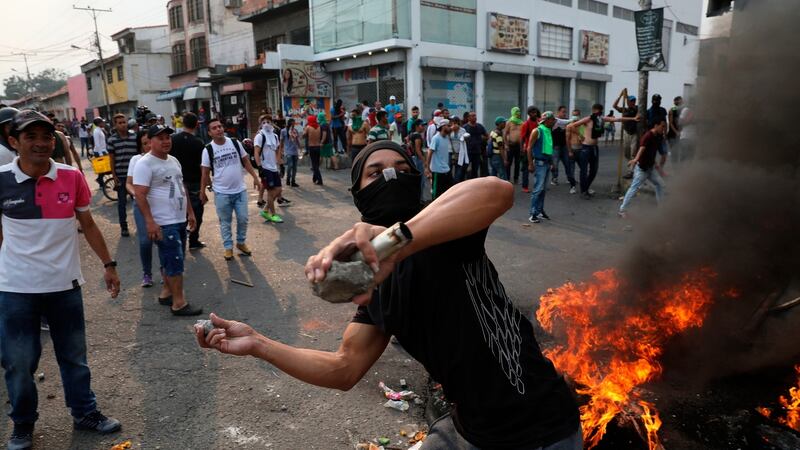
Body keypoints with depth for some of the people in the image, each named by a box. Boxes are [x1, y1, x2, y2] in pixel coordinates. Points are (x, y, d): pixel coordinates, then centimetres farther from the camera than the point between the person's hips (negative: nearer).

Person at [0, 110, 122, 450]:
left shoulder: (72, 178, -4)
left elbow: (88, 225, 6)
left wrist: (108, 264, 5)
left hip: (64, 284, 2)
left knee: (74, 356, 15)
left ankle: (85, 412, 33)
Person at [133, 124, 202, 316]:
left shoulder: (173, 161, 13)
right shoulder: (145, 164, -14)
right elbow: (139, 195, -19)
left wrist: (190, 212, 19)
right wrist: (150, 222, -25)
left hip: (180, 220, 9)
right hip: (164, 224, -9)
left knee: (169, 261, 17)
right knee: (175, 262, -7)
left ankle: (166, 293, 29)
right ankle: (179, 303, 0)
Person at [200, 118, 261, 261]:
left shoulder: (235, 143, 0)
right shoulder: (208, 150, -7)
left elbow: (246, 161, 7)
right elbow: (205, 173, -2)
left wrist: (255, 177, 0)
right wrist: (202, 192, -1)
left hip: (240, 190, 2)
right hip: (222, 192, -2)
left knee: (243, 219, 8)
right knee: (225, 222, 7)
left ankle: (241, 242, 27)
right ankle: (228, 247, 20)